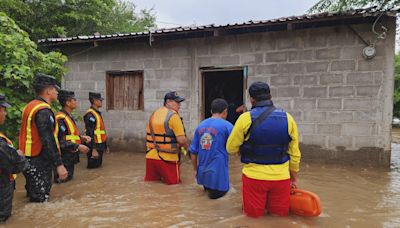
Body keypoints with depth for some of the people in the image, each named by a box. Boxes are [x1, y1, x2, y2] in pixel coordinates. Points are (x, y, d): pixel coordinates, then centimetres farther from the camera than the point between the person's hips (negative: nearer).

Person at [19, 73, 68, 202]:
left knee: (33, 196, 22)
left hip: (29, 161, 10)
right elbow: (48, 140, -27)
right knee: (40, 201, 0)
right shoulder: (43, 111, -20)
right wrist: (59, 164, -27)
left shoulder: (30, 106, 11)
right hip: (39, 164, -10)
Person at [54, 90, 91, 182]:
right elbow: (60, 141, -25)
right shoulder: (60, 118, -20)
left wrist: (82, 137, 4)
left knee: (69, 180, 20)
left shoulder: (69, 116, 12)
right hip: (64, 159, -10)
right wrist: (78, 146, -21)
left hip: (70, 158, 10)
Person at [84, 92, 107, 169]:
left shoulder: (97, 113, 13)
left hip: (99, 146, 10)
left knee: (98, 165, 17)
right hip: (95, 147, -10)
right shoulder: (90, 115, -18)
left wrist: (104, 145, 21)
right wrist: (94, 150, -26)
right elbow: (90, 134, -23)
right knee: (93, 167, 0)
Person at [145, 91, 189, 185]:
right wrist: (187, 147, 1)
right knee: (173, 182, 7)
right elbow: (181, 140, -18)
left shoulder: (154, 114, 11)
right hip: (167, 158, -7)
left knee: (150, 182, 20)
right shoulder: (173, 116, -13)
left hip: (150, 156, 7)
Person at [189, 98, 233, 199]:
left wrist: (195, 170, 19)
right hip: (218, 171, -5)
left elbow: (193, 151, 9)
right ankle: (213, 189, -5)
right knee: (218, 192, 14)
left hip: (202, 171, 5)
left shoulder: (201, 125, 6)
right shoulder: (227, 125, -9)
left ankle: (207, 186, 8)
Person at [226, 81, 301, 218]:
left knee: (253, 214, 17)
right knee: (281, 214, 23)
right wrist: (293, 177, 19)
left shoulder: (245, 118, -10)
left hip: (255, 176, -2)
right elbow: (295, 153, 6)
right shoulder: (288, 118, -1)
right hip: (281, 177, 3)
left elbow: (231, 149, -2)